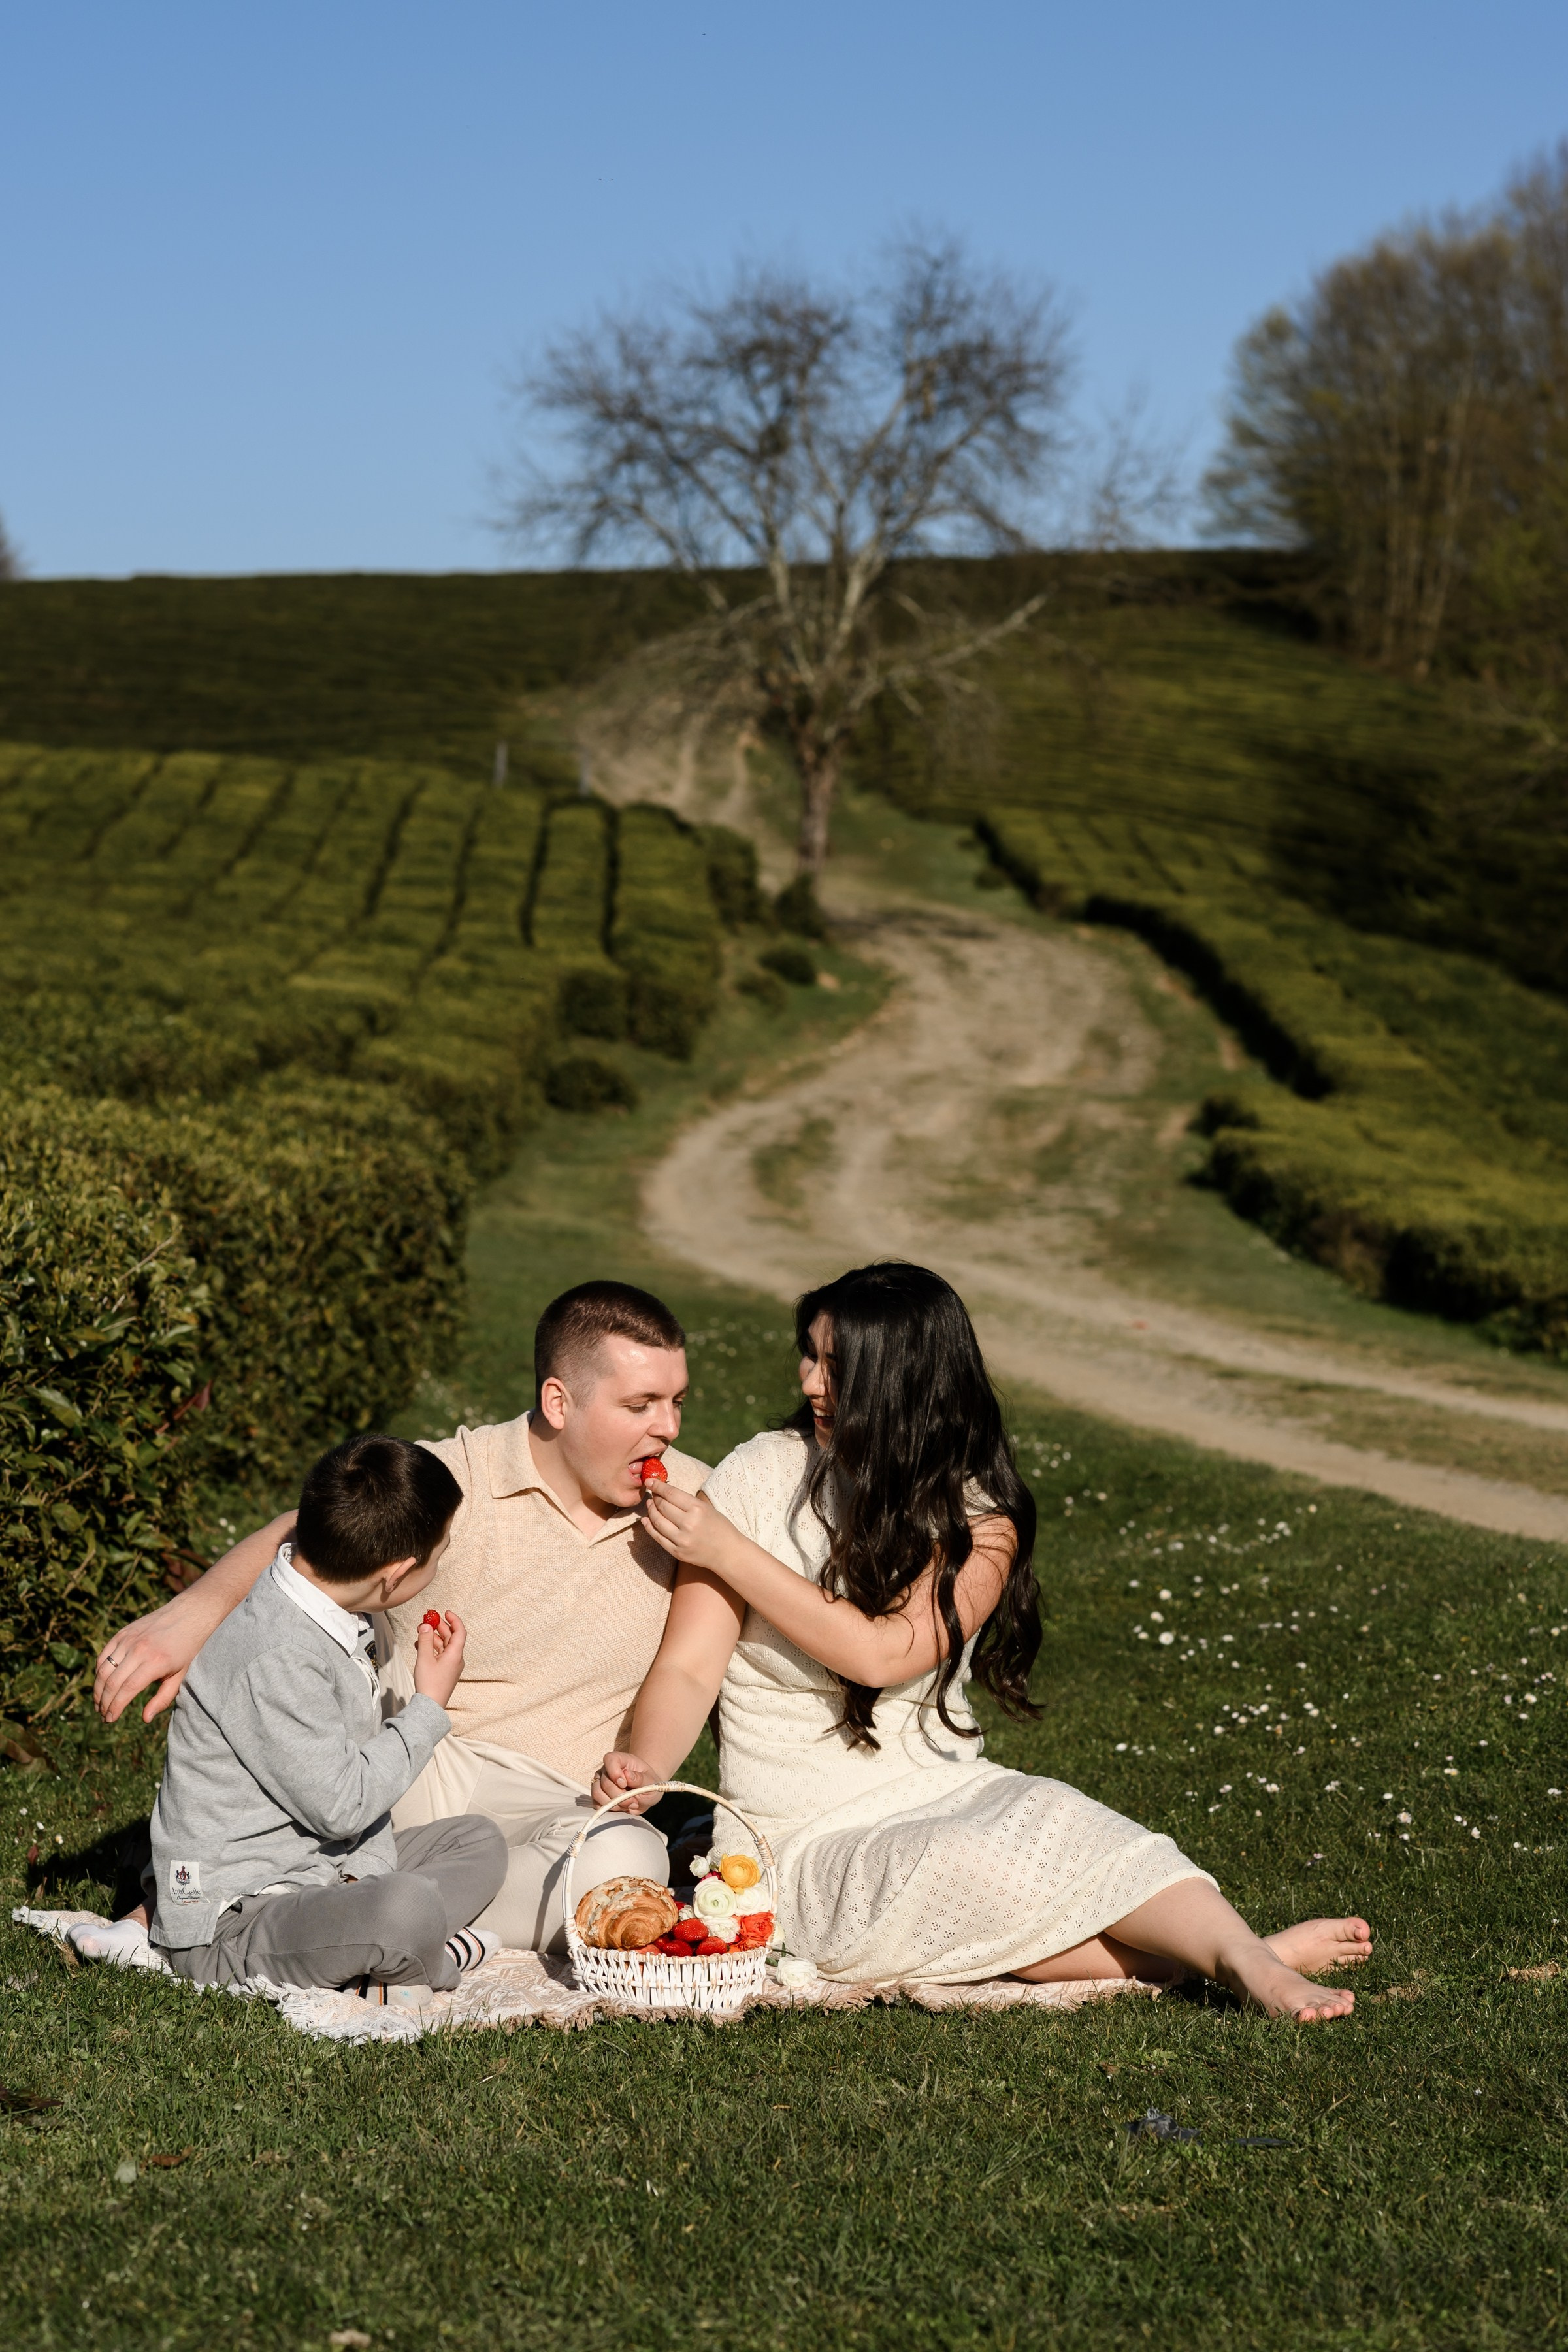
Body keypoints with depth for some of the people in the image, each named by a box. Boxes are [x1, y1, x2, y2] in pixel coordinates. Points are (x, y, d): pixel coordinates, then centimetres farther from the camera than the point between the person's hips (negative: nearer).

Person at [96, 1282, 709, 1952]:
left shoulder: (692, 1499, 0)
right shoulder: (454, 1480, -11)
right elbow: (296, 1539, -20)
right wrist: (194, 1613, -38)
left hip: (558, 1807, 1)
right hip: (408, 1785, -1)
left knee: (624, 1864, -35)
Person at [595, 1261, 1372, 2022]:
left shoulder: (977, 1517, -2)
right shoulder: (760, 1478, -3)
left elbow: (883, 1652, -18)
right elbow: (690, 1666, -6)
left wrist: (726, 1552, -16)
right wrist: (643, 1767, -26)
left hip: (947, 1792, 2)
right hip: (813, 1842, -2)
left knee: (1045, 1817, -32)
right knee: (958, 1868, -32)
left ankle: (1244, 1956, -44)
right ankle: (1235, 1954, -34)